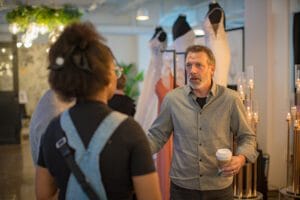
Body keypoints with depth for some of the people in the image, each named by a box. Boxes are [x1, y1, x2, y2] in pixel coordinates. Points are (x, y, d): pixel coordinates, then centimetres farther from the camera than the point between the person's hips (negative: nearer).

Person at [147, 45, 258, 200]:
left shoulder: (230, 99, -6)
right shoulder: (172, 99, -3)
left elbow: (247, 137, 3)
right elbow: (156, 135, 4)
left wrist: (241, 158, -16)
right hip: (182, 187, 1)